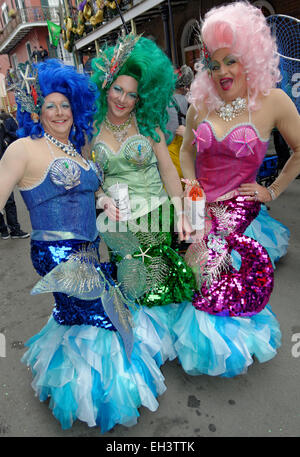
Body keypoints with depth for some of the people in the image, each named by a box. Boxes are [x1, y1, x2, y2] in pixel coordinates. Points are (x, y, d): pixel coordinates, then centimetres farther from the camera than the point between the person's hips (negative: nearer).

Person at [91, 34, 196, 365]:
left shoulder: (148, 125, 2)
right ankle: (142, 342, 37)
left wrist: (180, 212, -8)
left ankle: (164, 333, 36)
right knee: (129, 282, 11)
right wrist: (103, 199, -10)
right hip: (118, 222, 1)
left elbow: (168, 170, 0)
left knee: (161, 278, 8)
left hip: (155, 218, -1)